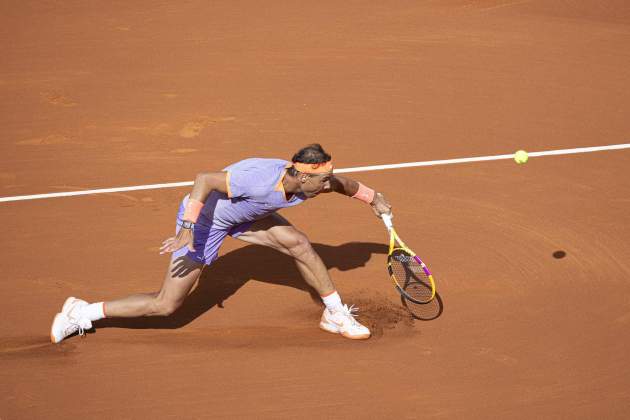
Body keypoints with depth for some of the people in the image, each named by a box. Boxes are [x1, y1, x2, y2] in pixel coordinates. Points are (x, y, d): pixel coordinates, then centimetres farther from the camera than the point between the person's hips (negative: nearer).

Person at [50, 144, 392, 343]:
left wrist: (373, 197, 21)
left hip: (240, 214, 8)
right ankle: (82, 313, 7)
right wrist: (186, 231, -47)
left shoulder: (308, 182, -15)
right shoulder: (259, 180, -40)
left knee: (299, 243, -6)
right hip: (204, 218, -8)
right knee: (166, 305, -5)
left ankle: (335, 315, 13)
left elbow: (341, 183, 8)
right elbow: (204, 179, -42)